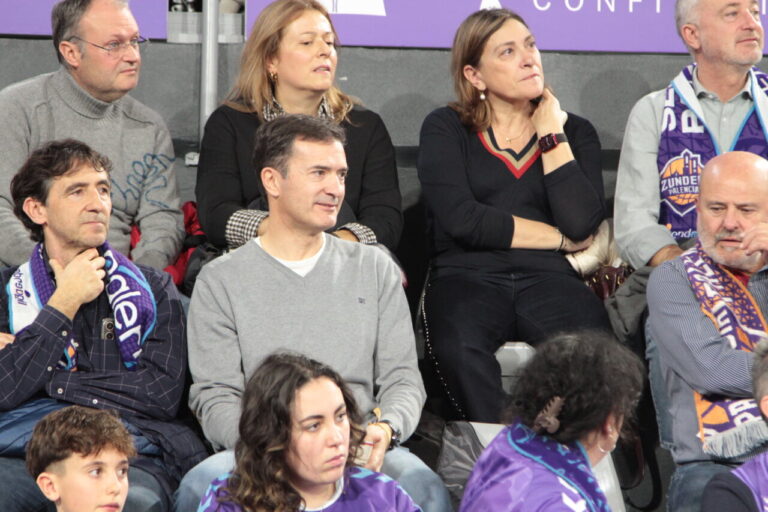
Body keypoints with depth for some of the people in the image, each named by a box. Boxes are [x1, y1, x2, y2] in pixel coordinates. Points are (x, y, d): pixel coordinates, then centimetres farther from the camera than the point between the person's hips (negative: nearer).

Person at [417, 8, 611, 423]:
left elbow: (581, 224, -1)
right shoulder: (446, 129, 11)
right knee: (458, 347, -38)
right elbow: (460, 219, -6)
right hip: (468, 276, -1)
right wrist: (559, 238, 0)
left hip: (548, 279, 1)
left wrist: (551, 134, 3)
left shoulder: (574, 131, 17)